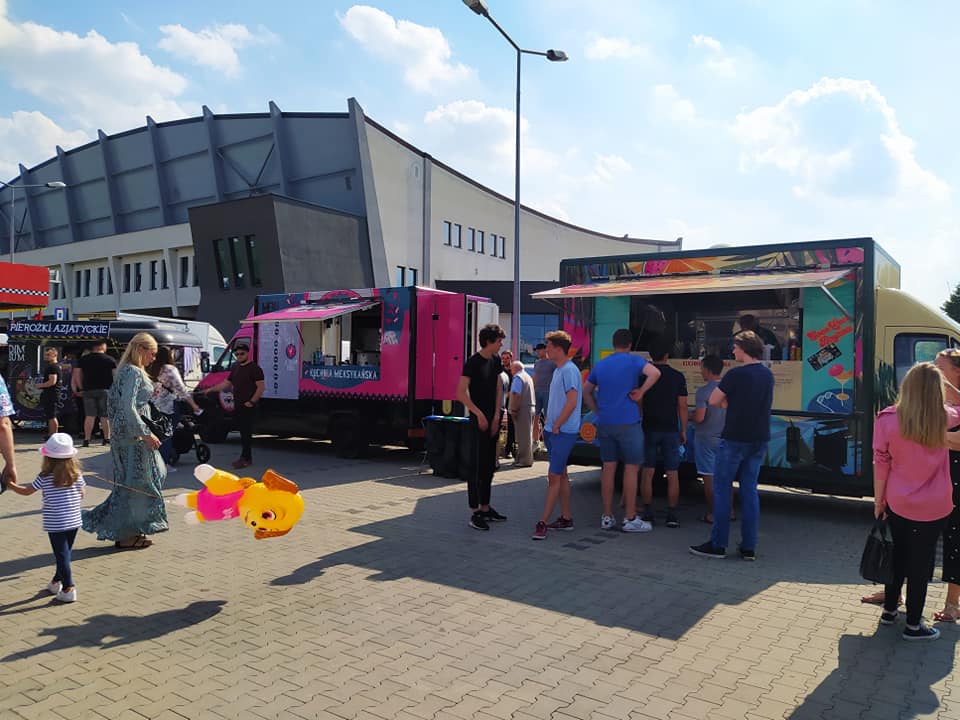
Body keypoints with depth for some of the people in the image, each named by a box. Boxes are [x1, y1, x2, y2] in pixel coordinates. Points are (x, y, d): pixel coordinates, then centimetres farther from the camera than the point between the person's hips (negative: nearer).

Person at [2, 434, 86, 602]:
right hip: (74, 521, 4)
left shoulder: (45, 477, -11)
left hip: (55, 523, -4)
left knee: (61, 555, 1)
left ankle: (68, 589, -1)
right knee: (65, 553, 18)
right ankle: (56, 582, 34)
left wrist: (11, 485, 18)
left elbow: (26, 491, 2)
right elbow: (81, 495, 7)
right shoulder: (76, 474, -3)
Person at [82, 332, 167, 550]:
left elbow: (113, 400, 19)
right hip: (133, 434, -10)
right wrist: (146, 434, -23)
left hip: (123, 432, 10)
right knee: (135, 482, -2)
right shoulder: (134, 373, -16)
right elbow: (128, 407, -23)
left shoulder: (126, 371, 14)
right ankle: (127, 536, 6)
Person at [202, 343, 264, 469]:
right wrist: (210, 389, 12)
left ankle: (245, 458, -5)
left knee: (246, 433, -7)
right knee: (242, 432, 11)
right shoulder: (236, 368, 17)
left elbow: (261, 387, -14)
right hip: (237, 406, 8)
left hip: (248, 407, -8)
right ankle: (247, 457, 19)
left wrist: (251, 402, -19)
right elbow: (226, 383, 22)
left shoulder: (254, 368, -8)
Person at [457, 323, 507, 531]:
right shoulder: (473, 362, -13)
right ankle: (475, 513, -2)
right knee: (477, 466, -6)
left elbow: (498, 389, 11)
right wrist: (479, 414, -15)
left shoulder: (495, 360, 10)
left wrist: (496, 416, 2)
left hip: (493, 420, 8)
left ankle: (485, 508, 22)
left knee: (489, 465, 12)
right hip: (478, 420, -7)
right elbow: (461, 393, -17)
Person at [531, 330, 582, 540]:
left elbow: (572, 402, -22)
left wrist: (556, 426, -15)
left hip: (563, 433, -10)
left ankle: (543, 522, -5)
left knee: (554, 476, -8)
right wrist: (548, 424, 14)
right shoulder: (558, 370, 16)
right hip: (554, 431, 10)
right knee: (561, 475, 14)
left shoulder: (569, 370, -15)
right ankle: (566, 518, 22)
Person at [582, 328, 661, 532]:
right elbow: (655, 373, -22)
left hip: (604, 423, 5)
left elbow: (586, 391, 18)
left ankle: (607, 517, 13)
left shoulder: (600, 364, 12)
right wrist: (640, 393, -11)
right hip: (628, 423, -5)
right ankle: (630, 519, 3)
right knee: (631, 468, 1)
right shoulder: (633, 361, -4)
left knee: (608, 468, 9)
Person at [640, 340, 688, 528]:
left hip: (649, 429, 0)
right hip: (670, 430, 0)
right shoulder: (677, 376, -1)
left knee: (647, 472, 6)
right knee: (672, 474, 5)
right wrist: (683, 431, 9)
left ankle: (648, 513, 7)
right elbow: (682, 407, 0)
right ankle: (672, 514, 6)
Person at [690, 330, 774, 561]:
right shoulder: (768, 375, 9)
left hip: (734, 439, -7)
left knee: (721, 490, 3)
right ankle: (749, 547, 12)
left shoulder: (735, 374, -16)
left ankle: (717, 545, 6)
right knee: (750, 491, 11)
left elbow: (714, 401, -11)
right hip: (759, 440, 7)